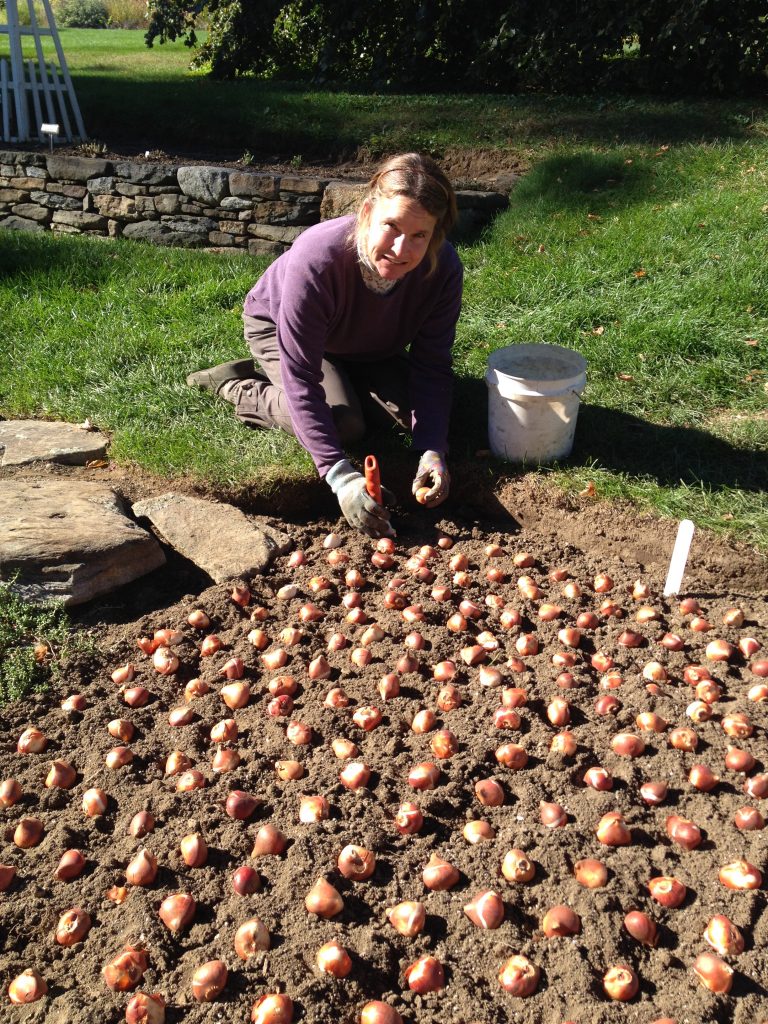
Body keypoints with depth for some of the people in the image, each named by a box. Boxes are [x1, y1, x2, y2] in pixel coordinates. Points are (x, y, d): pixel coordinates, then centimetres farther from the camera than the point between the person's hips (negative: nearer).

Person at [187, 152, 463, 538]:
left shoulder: (443, 270, -31)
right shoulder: (316, 260, -42)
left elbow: (431, 367, -24)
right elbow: (300, 378, -41)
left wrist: (432, 451, -39)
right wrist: (340, 476, -49)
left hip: (367, 341, 5)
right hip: (278, 328, -4)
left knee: (414, 412, -11)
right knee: (343, 426, -23)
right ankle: (239, 387, 0)